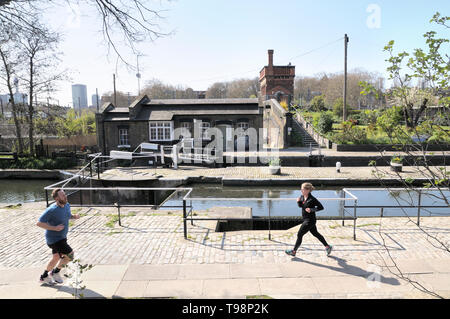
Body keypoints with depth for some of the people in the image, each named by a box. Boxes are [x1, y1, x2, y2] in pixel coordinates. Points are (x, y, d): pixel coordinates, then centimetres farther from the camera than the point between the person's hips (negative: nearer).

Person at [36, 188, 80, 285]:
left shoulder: (67, 205, -2)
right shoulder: (52, 210, -26)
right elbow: (39, 223, -22)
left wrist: (74, 216, -5)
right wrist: (54, 228, -29)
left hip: (62, 236, 9)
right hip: (54, 239, -9)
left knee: (56, 258, 22)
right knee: (70, 255, -9)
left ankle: (44, 277, 41)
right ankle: (56, 272, 14)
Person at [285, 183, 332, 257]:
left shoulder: (312, 199, -23)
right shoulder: (302, 197, 0)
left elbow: (321, 207, -16)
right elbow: (300, 206, 15)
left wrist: (311, 209, -26)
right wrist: (298, 201, -6)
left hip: (310, 220, -9)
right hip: (306, 219, 9)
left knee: (299, 235, -1)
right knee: (316, 234, 21)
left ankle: (294, 251, 13)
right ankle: (328, 247, 35)